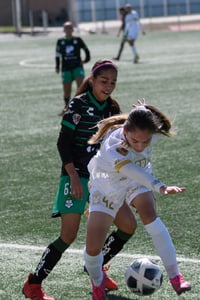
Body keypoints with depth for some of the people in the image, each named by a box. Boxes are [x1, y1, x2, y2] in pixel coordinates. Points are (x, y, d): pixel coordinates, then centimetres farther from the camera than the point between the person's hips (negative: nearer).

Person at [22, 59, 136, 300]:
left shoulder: (112, 108, 8)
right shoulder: (79, 104, -11)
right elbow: (63, 142, -12)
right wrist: (74, 177, -19)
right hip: (76, 175, -7)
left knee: (128, 226, 3)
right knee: (69, 235, -14)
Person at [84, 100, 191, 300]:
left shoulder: (151, 134, -28)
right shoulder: (112, 150, -45)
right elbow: (134, 172, -62)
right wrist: (160, 188, -77)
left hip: (136, 184, 2)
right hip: (106, 187, -2)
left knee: (149, 214, -31)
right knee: (93, 248, -6)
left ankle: (174, 275, -28)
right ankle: (97, 281, 30)